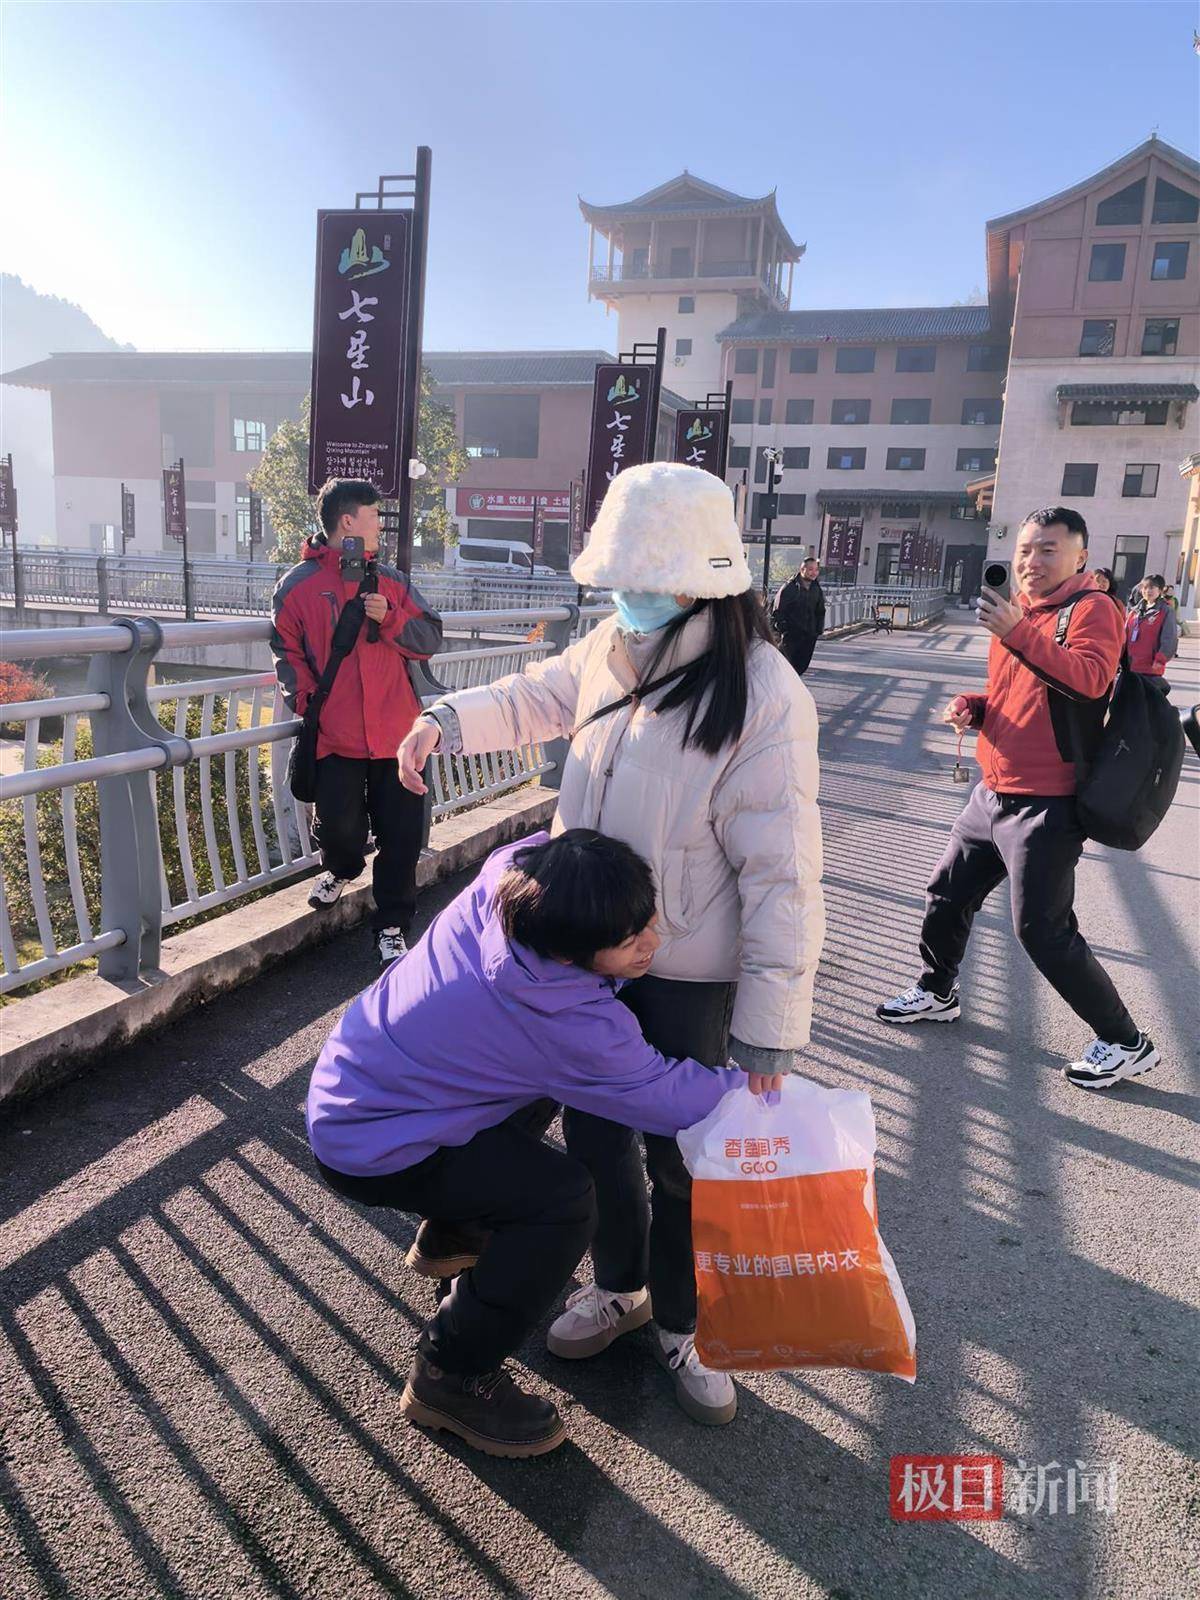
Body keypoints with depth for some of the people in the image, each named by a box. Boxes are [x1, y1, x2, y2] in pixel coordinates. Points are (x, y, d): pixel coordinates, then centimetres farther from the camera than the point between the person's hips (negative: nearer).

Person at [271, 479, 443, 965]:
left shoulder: (391, 580, 10)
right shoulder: (299, 584, 1)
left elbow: (429, 640, 7)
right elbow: (286, 650, 4)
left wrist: (390, 618, -10)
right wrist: (305, 701, -8)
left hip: (396, 733, 3)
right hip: (335, 736, -2)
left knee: (401, 835, 2)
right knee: (338, 827, 1)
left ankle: (392, 925, 17)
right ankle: (340, 869, 38)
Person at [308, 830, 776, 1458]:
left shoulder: (513, 868, -18)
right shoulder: (568, 1024, -32)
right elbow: (663, 1095, -17)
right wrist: (747, 1086, -1)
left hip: (351, 1072, 8)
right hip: (366, 1151, -8)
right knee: (565, 1200, -18)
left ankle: (451, 1234, 38)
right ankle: (451, 1378, 1)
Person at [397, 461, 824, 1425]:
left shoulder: (766, 701, -24)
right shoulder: (615, 648, -5)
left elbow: (782, 876, -24)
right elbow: (542, 696, 18)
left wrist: (769, 1026, -22)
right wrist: (449, 720, 3)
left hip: (687, 969, -6)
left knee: (677, 1155, 10)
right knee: (592, 1127, 19)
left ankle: (679, 1327, 38)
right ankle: (620, 1286, 46)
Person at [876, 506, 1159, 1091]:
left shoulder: (1091, 609, -11)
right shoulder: (1017, 611, 14)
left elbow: (1090, 677, -32)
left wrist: (1015, 633, -41)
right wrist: (972, 705, 5)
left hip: (1045, 807, -8)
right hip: (993, 794, 9)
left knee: (1043, 931, -6)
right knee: (947, 896, 17)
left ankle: (1125, 1043, 11)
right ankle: (936, 993, 40)